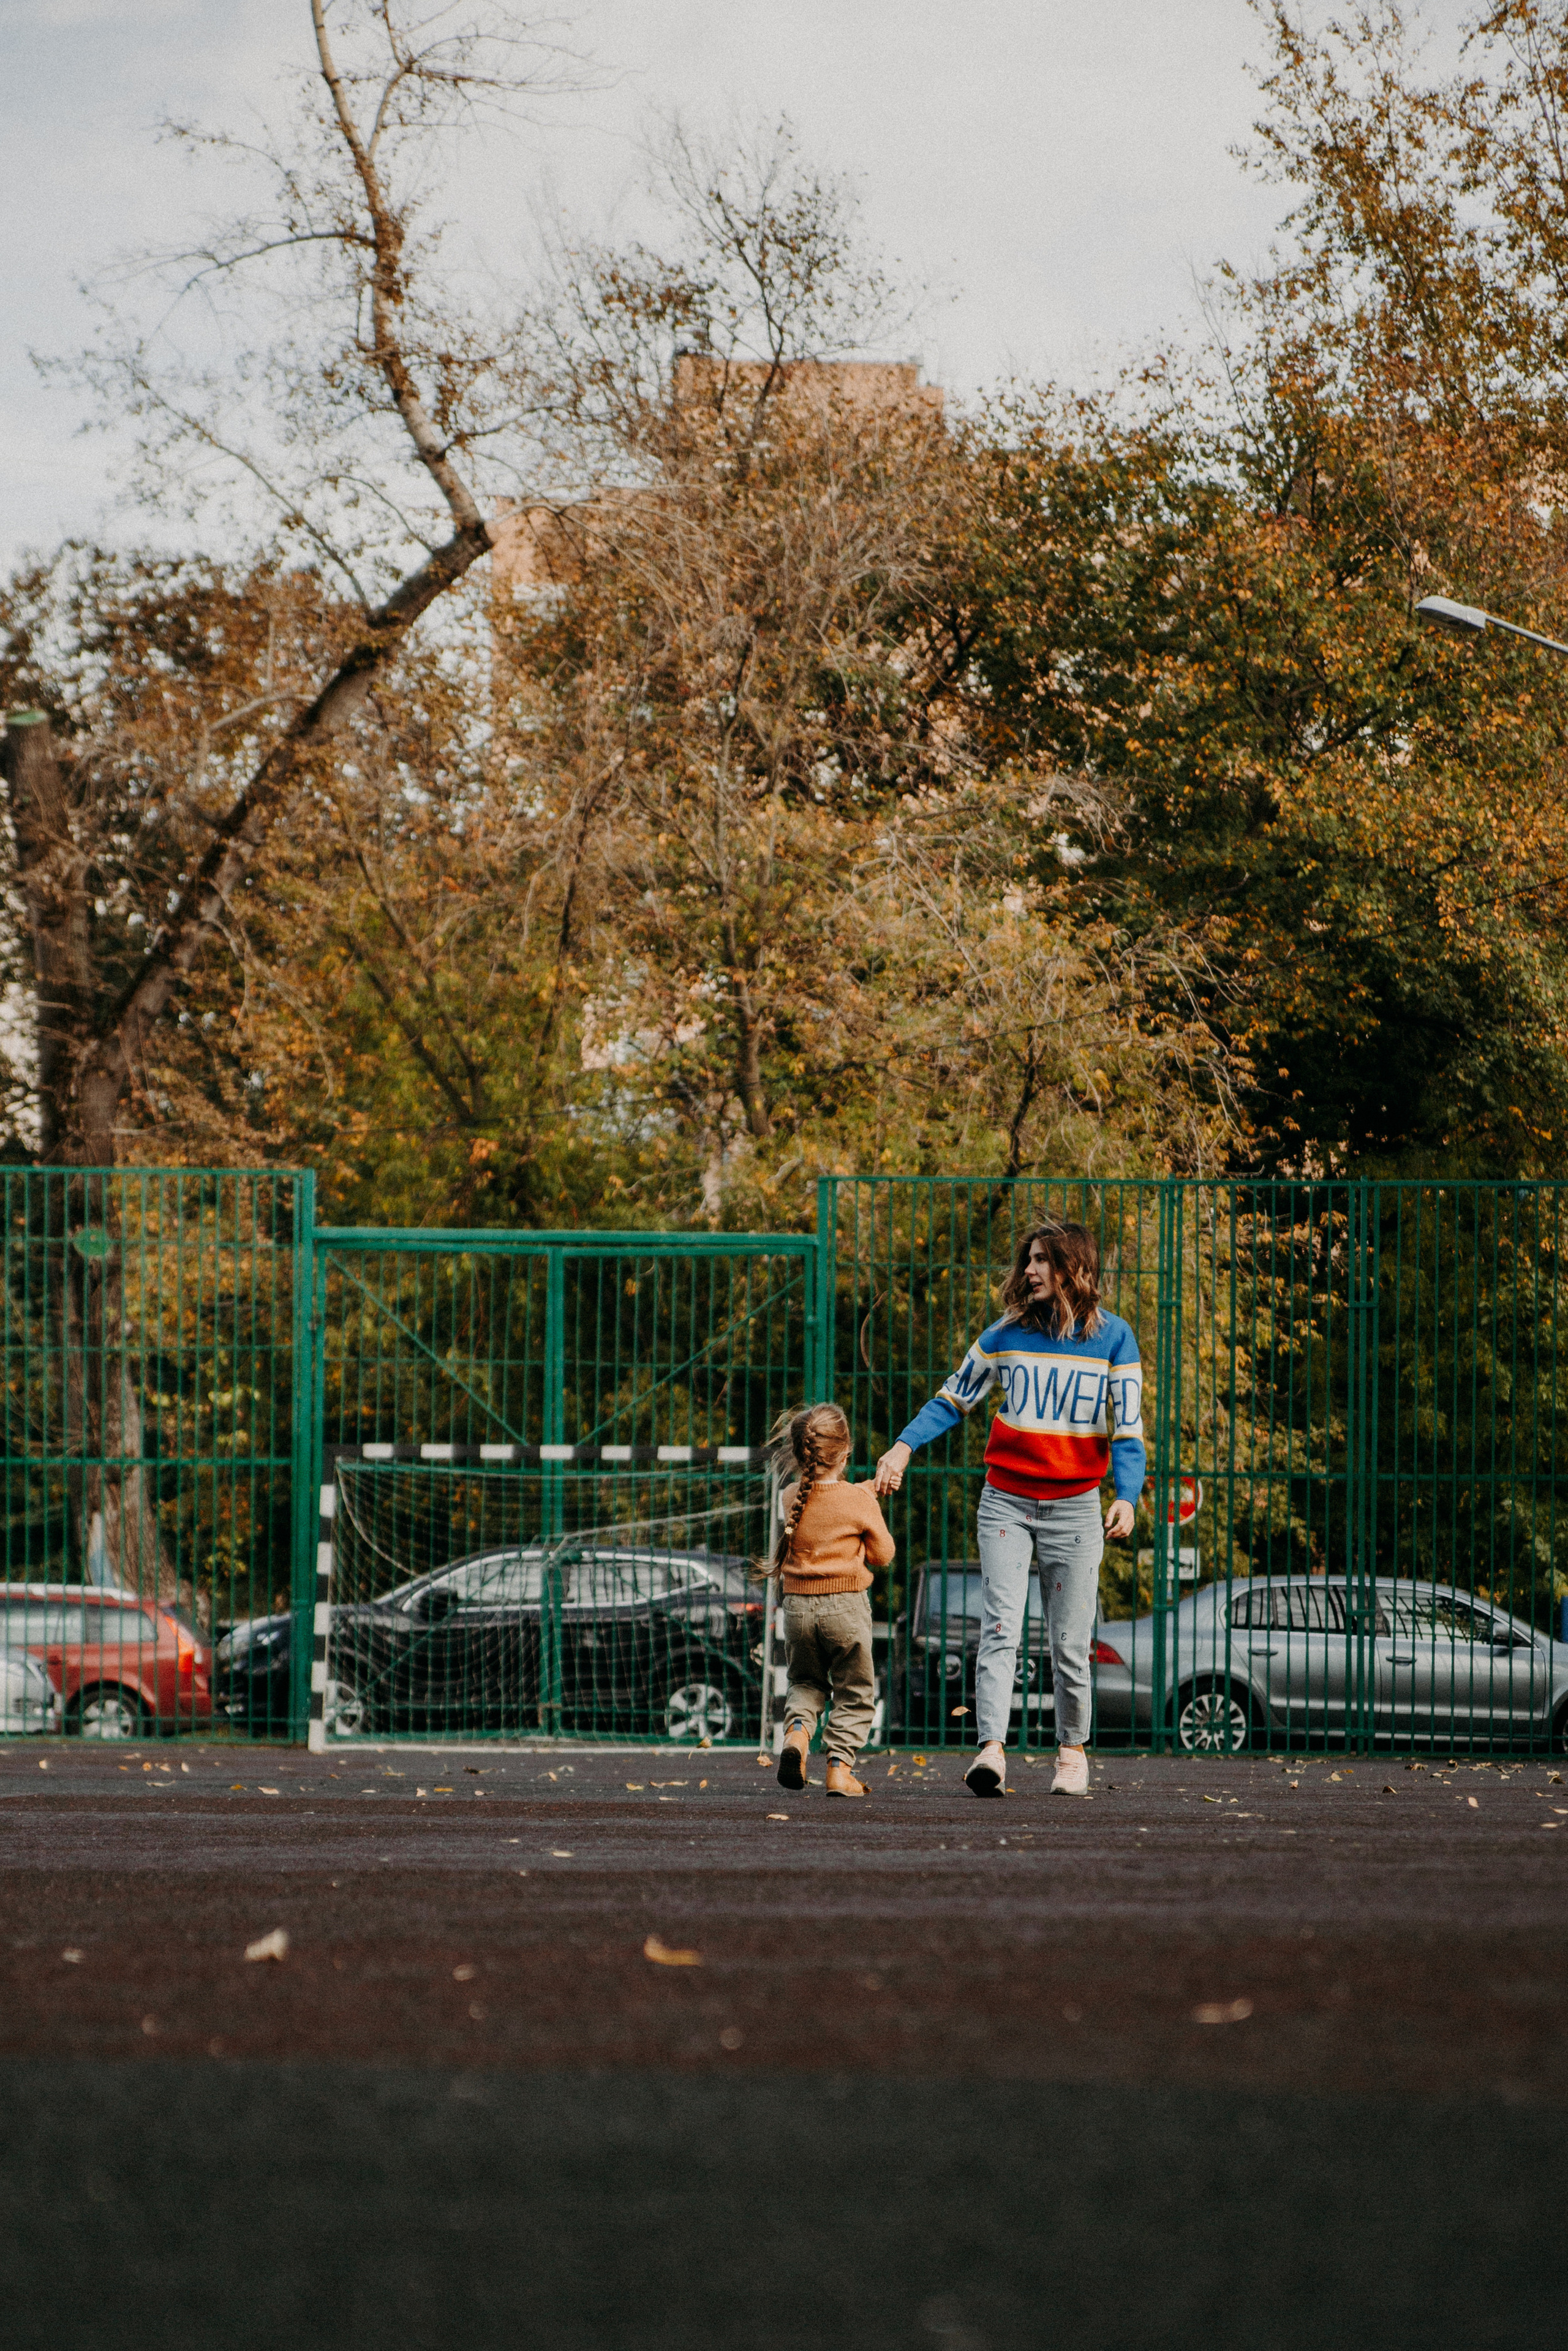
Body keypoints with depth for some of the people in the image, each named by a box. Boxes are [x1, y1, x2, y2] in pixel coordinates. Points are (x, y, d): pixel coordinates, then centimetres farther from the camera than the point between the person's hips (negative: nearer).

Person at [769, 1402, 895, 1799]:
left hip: (798, 1606, 3)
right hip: (846, 1605, -3)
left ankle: (797, 1729, -6)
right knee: (854, 1691, 11)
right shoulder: (860, 1501, -10)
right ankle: (840, 1765, 1)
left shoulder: (790, 1500, -1)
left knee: (805, 1682, 22)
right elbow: (883, 1554, 1)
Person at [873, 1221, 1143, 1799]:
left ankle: (1072, 1750, 19)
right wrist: (904, 1446, -1)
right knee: (1000, 1627, -12)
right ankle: (992, 1750, -21)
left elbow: (1127, 1427, -1)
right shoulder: (1007, 1334, 4)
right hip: (1006, 1500, 1)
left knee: (1070, 1641, 1)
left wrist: (1127, 1497, -15)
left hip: (1074, 1506, -1)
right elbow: (953, 1399, 13)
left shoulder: (1113, 1337, 0)